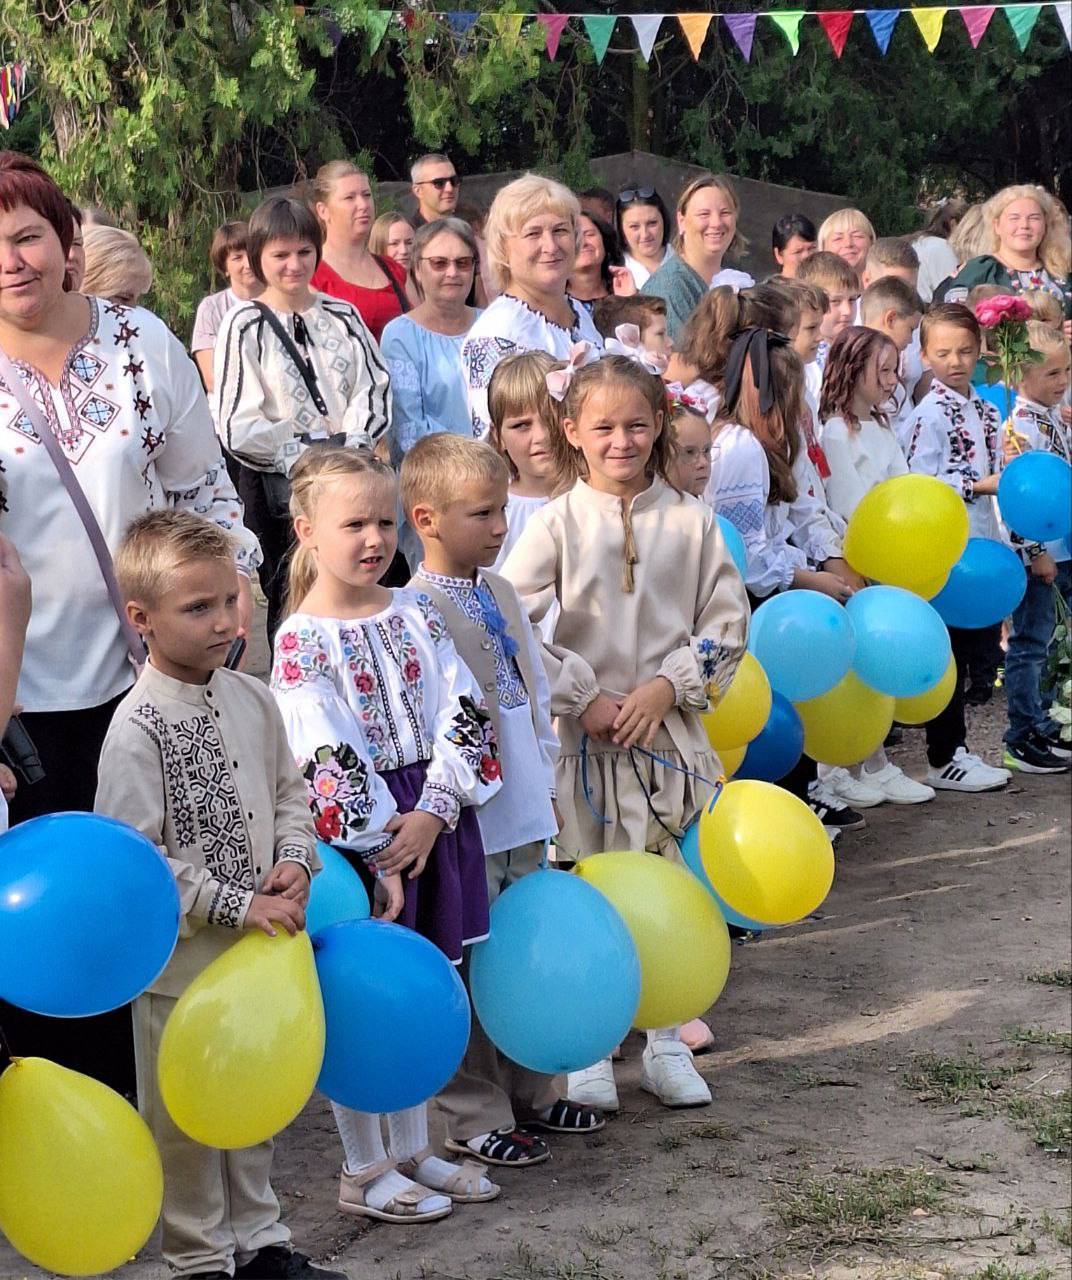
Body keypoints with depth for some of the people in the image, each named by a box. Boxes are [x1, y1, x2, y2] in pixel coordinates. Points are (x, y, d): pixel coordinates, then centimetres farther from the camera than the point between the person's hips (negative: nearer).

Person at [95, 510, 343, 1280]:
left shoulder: (251, 701, 2)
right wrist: (240, 907, -21)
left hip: (263, 942, 7)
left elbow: (290, 792, 13)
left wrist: (296, 863, -6)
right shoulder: (139, 728, -19)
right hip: (185, 957, -7)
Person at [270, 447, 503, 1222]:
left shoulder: (415, 613, 5)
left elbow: (461, 714, 1)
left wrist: (433, 811, -11)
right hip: (358, 836, -5)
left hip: (431, 822, 6)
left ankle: (413, 1151, 27)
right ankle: (364, 1172, 15)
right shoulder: (302, 641, -11)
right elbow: (326, 761, -16)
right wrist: (383, 852, -18)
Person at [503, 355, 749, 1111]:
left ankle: (666, 1044, 21)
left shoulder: (691, 522, 2)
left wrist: (667, 687, -8)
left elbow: (727, 624, 3)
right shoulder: (557, 524, -4)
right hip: (583, 736, -2)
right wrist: (585, 699, -11)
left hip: (669, 730, 2)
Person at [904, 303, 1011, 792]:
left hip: (978, 545, 8)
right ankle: (944, 761, 4)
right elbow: (922, 484, -17)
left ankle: (955, 748, 21)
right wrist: (982, 484, -18)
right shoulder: (931, 413, -11)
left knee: (965, 650, 12)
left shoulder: (986, 411, 13)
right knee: (947, 651, -2)